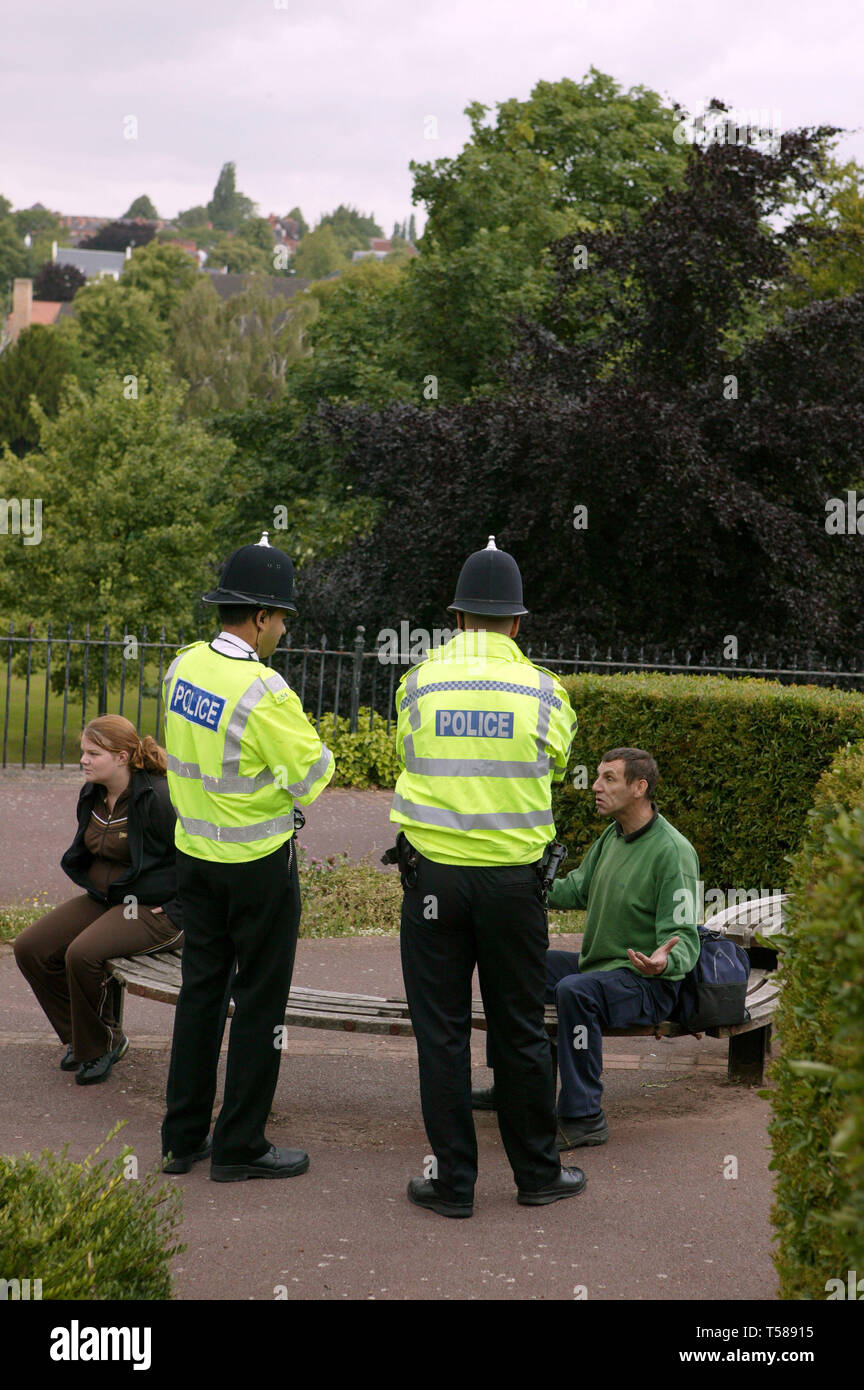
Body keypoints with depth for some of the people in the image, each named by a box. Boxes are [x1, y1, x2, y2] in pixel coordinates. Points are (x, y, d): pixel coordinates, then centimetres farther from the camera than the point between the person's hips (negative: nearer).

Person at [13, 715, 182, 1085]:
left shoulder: (158, 798, -20)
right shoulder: (92, 795, 6)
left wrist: (173, 906, -15)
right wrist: (92, 886, 14)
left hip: (154, 907, -9)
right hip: (103, 898, 9)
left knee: (83, 954, -30)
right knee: (30, 949, -7)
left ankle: (100, 1043, -6)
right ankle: (79, 1036, 7)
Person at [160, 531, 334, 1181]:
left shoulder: (184, 666, 0)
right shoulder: (263, 690, -22)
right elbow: (311, 776, -18)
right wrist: (316, 749, 4)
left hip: (195, 852, 7)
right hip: (257, 860, -7)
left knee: (201, 987, 14)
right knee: (260, 999, 4)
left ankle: (183, 1138, 19)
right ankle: (240, 1146, 10)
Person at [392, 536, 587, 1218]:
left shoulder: (418, 683, -1)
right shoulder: (543, 690, -2)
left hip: (434, 873, 0)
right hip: (513, 878, 0)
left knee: (441, 1032, 6)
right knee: (521, 1032, 11)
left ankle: (453, 1180, 10)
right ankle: (537, 1171, 22)